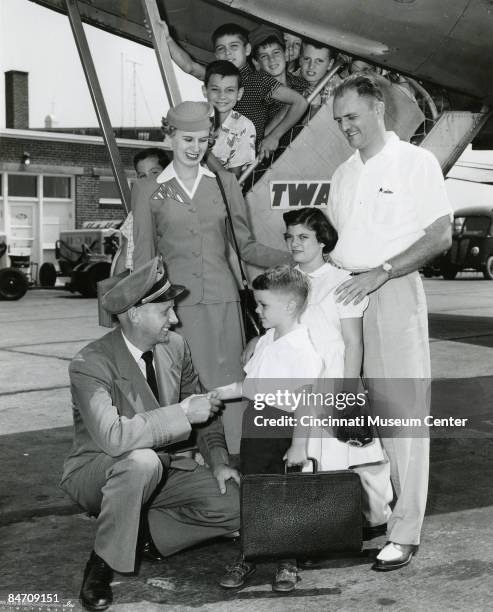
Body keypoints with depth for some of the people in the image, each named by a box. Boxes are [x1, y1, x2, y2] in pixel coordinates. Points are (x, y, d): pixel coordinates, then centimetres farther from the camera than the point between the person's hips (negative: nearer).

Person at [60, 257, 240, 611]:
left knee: (234, 506, -13)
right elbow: (112, 436, -39)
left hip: (158, 473, 6)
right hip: (97, 474, -6)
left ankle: (141, 534, 4)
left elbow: (202, 409, 10)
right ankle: (102, 563, -18)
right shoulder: (89, 365, -24)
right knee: (141, 461, -39)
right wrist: (182, 413, -35)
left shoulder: (175, 347, -4)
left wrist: (218, 461, -5)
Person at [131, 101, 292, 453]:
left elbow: (246, 245, 12)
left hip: (221, 297, 1)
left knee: (227, 385, -1)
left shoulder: (225, 183, 10)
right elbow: (143, 257, 9)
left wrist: (295, 259, -2)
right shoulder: (148, 190, 8)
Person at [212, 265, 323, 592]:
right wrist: (228, 390, 10)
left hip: (282, 430, -7)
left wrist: (298, 446, -19)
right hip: (255, 425, 7)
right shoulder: (265, 342, 6)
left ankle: (288, 562, 22)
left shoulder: (303, 350, -19)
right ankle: (247, 557, 26)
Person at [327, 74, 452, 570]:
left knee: (402, 412, -5)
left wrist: (379, 273, -16)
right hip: (344, 296, 6)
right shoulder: (343, 174, 18)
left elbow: (440, 236, -8)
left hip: (394, 293, -6)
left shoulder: (415, 162, -1)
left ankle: (404, 532, -1)